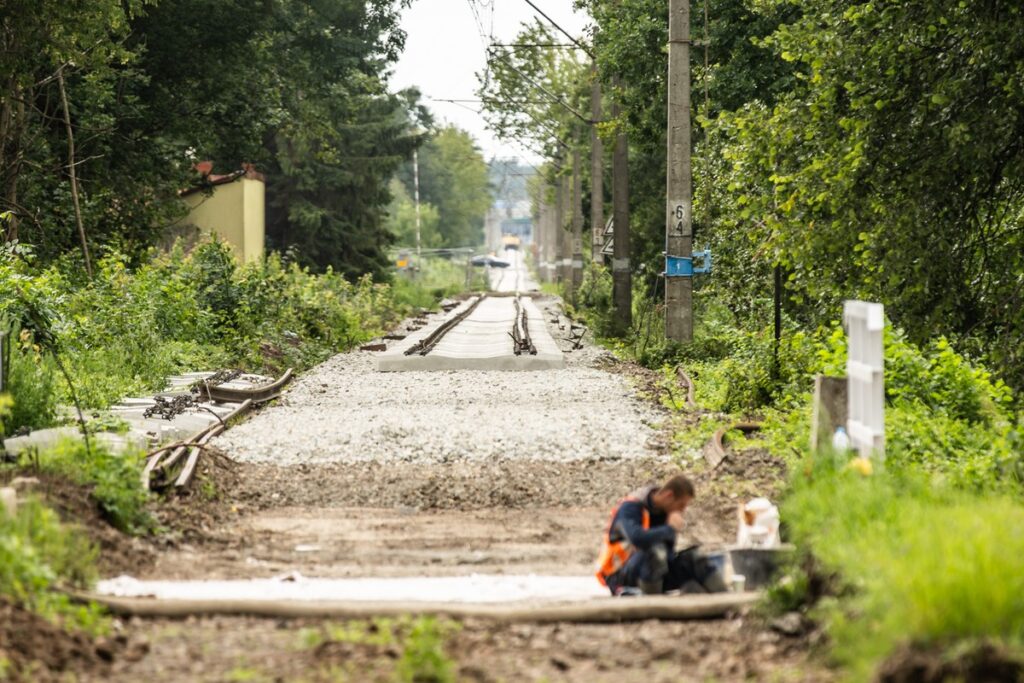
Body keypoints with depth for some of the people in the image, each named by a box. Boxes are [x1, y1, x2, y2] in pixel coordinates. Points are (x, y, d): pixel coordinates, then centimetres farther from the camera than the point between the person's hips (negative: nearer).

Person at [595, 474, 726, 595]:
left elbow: (669, 553, 8)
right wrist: (670, 529, -27)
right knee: (654, 549, -35)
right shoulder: (631, 507, -20)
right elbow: (637, 538, -40)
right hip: (619, 576, -8)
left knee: (693, 560, -7)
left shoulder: (665, 511, 3)